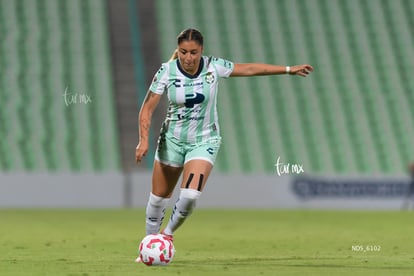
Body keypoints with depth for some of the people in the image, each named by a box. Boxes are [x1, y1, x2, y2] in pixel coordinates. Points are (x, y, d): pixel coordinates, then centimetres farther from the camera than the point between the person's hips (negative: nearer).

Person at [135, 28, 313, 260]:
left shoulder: (213, 67, -13)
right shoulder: (167, 72, -15)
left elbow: (249, 69, -1)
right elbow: (147, 109, -11)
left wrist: (289, 69, 3)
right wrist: (144, 140, -25)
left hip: (204, 141, -1)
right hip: (173, 139, 1)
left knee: (190, 195, -21)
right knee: (159, 197, 6)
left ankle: (168, 234, 5)